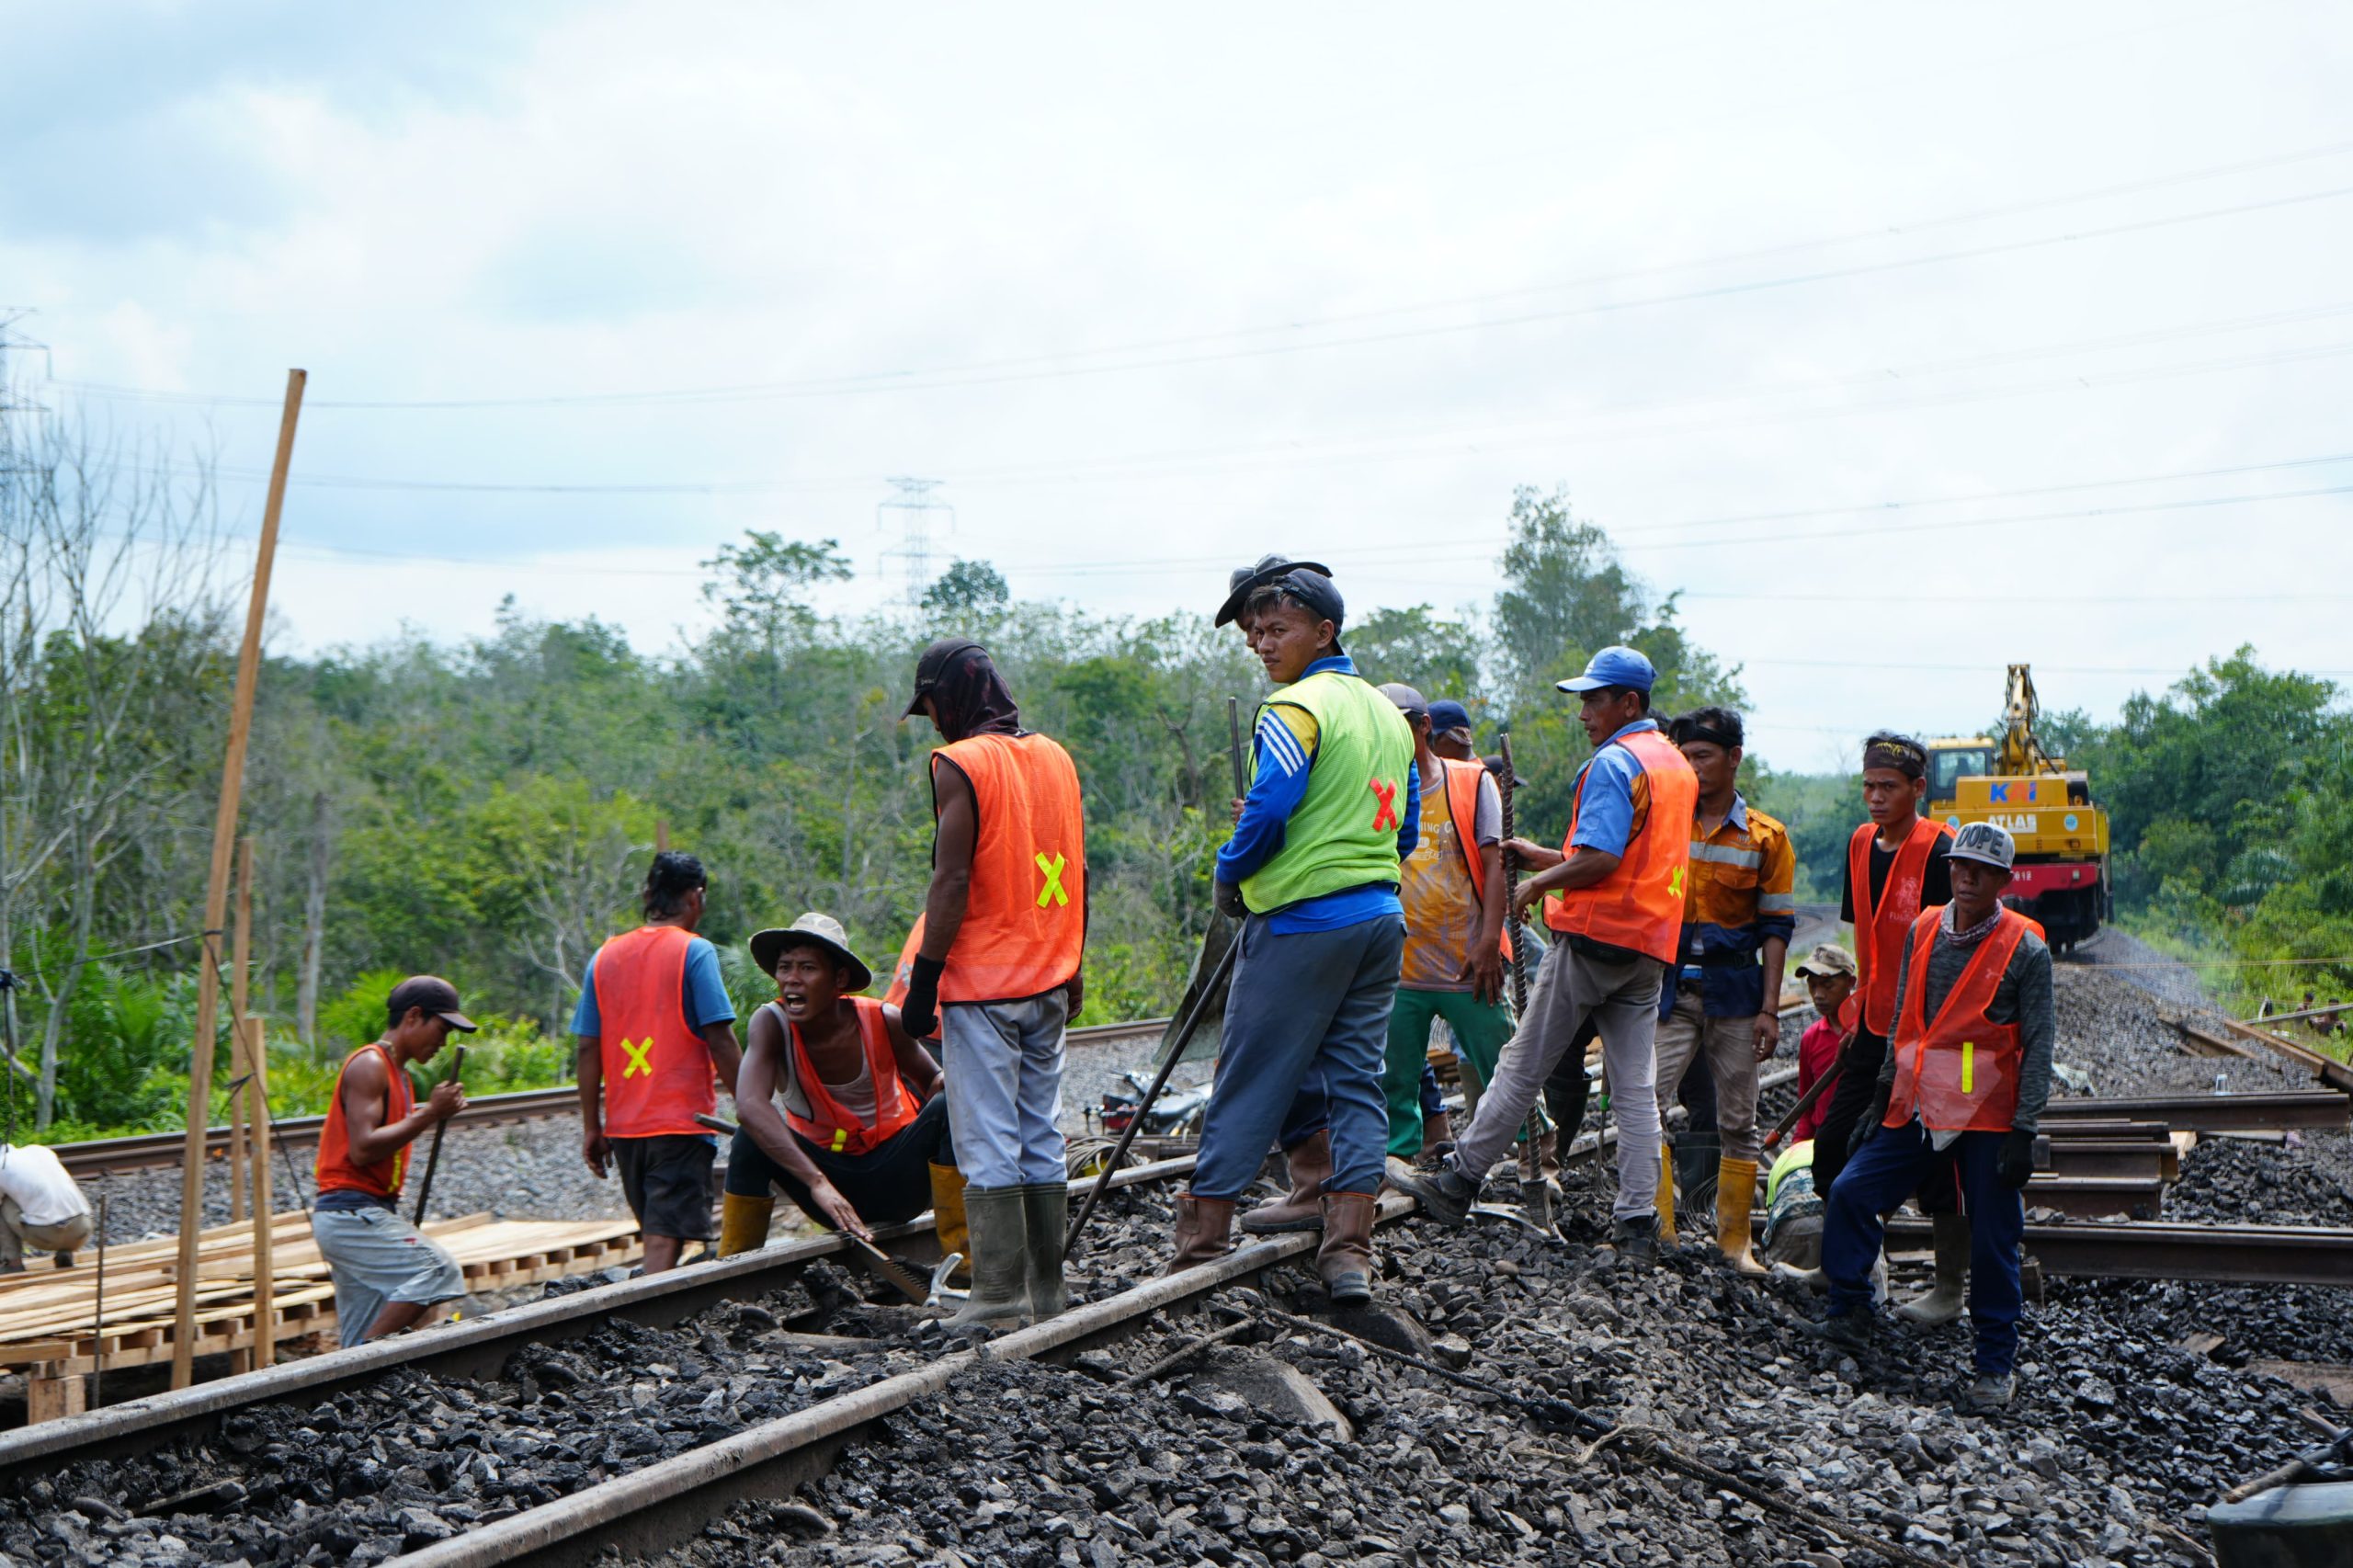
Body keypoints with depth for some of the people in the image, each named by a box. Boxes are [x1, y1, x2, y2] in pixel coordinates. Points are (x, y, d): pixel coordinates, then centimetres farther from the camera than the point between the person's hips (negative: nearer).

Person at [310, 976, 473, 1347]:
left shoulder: (397, 1072, 22)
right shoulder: (369, 1066, -9)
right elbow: (362, 1149, -19)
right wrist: (428, 1115, -17)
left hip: (365, 1214, 10)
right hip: (351, 1213, -10)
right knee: (436, 1269, -23)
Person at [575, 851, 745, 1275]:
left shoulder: (605, 957, 9)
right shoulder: (694, 952, -6)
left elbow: (588, 1049, 8)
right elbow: (720, 1040, -11)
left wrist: (591, 1128, 12)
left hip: (623, 1126, 5)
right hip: (681, 1121, -5)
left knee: (656, 1236, 19)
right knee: (666, 1240, -9)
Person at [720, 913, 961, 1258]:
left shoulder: (882, 1021, -14)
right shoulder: (771, 1023, -18)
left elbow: (934, 1080, 4)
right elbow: (749, 1106, -35)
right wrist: (817, 1182, -46)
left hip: (895, 1179, 1)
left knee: (946, 1107, -24)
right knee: (753, 1137, -25)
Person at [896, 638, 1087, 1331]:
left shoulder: (959, 764, -11)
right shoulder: (1055, 757, 10)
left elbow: (953, 881, -17)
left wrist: (923, 981, -13)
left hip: (982, 986, -7)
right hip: (1048, 983, 7)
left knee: (988, 1144, -3)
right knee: (1042, 1138, 12)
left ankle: (1001, 1296, -3)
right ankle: (1047, 1288, 16)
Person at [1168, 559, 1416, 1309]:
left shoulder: (1295, 709, -11)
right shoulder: (1388, 713, 15)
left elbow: (1267, 813, -18)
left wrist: (1231, 874, -1)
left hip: (1300, 923, -8)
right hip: (1380, 918, 8)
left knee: (1247, 1086, 0)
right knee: (1355, 1082, 8)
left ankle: (1200, 1245, 4)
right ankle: (1349, 1253, 5)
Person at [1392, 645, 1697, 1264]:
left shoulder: (1612, 764, -12)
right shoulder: (1676, 766, 16)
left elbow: (1600, 859, -22)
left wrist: (1540, 883, -6)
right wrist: (1543, 857, 19)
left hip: (1597, 936, -8)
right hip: (1651, 943, 8)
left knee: (1523, 1065, 1)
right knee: (1636, 1089, 4)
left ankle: (1458, 1182, 8)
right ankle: (1638, 1224, 1)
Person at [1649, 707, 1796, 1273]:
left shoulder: (1766, 837, 3)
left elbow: (1776, 927, 2)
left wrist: (1770, 1008, -4)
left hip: (1734, 991, 0)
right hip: (1668, 988, 1)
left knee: (1738, 1121, 4)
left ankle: (1734, 1240, 13)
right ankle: (1656, 1228, -5)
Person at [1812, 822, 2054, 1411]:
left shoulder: (2025, 950, -8)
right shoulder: (1923, 932, 6)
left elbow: (2038, 1046, -7)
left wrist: (2023, 1132, -12)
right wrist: (1883, 1095, 15)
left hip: (1987, 1118, -4)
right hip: (1916, 1108, 5)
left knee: (1993, 1242, -1)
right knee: (1851, 1192, -6)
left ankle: (1997, 1362, 12)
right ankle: (1851, 1312, 10)